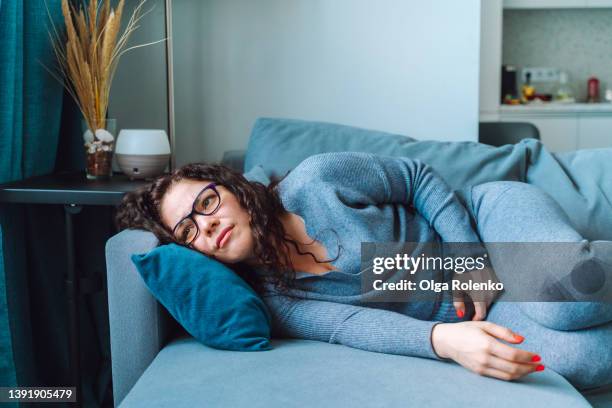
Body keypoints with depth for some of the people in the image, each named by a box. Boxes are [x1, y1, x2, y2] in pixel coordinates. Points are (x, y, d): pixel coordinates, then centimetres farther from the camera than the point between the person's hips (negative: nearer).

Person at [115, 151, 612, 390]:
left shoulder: (316, 180, -13)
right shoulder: (272, 304, -9)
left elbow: (418, 178, -2)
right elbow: (358, 326, -22)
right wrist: (444, 339, -41)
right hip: (451, 320, 1)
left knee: (565, 295, -34)